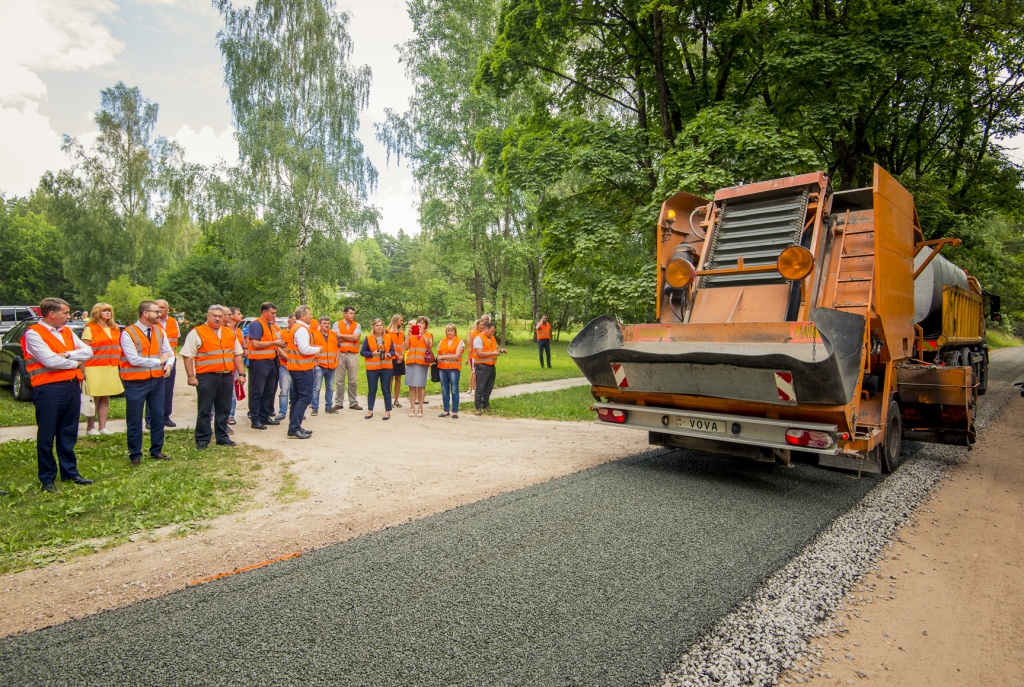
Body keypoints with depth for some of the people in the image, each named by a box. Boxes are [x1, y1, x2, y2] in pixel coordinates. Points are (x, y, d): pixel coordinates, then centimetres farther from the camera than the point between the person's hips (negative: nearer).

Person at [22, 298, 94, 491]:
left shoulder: (67, 332, 14)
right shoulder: (33, 333, -7)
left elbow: (88, 351, 5)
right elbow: (50, 361, -17)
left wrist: (67, 354, -10)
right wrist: (75, 362, -3)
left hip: (72, 386, 7)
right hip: (49, 389, -6)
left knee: (69, 434, 13)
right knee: (46, 436, 3)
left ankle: (70, 472, 23)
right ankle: (47, 479, 13)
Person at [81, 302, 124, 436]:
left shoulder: (114, 329, 15)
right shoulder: (90, 329, -5)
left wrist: (119, 362, 9)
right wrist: (83, 370, -15)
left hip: (111, 369, 6)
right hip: (95, 369, -6)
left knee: (105, 399, 9)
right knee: (94, 399, -2)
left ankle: (102, 427, 15)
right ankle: (90, 428, 8)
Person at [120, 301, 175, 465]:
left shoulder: (159, 331, 6)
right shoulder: (128, 333, -11)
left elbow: (169, 352, 8)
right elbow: (134, 359, -18)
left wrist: (168, 365, -12)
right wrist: (159, 361, -13)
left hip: (157, 380, 5)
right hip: (136, 382, -5)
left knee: (158, 417, 10)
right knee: (135, 420, 5)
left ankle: (156, 450, 24)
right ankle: (135, 454, 18)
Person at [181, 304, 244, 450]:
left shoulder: (230, 333, 14)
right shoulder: (197, 333, -1)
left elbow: (237, 354, 18)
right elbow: (187, 355, -5)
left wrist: (241, 373, 11)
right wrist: (191, 376, -11)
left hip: (227, 376, 5)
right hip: (206, 377, -4)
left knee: (223, 410, 11)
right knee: (205, 410, 2)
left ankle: (222, 437, 21)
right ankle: (202, 439, 12)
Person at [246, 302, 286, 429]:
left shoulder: (271, 325, 15)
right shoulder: (256, 324, -10)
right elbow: (255, 344, -20)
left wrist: (279, 345, 8)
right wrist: (274, 343, -17)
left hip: (271, 361, 9)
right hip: (259, 362, -9)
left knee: (269, 391, 13)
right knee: (257, 392, -4)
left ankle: (265, 416, 22)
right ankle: (255, 420, 1)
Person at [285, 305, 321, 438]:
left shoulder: (296, 327, 16)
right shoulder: (302, 329, -15)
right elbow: (304, 349, -24)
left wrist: (312, 358, 14)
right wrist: (317, 349, -9)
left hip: (297, 367, 11)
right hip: (302, 368, -11)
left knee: (298, 396, 14)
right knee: (306, 396, -9)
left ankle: (294, 427, 18)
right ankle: (294, 428, -11)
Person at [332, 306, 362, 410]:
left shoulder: (357, 325, 8)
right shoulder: (337, 324, 4)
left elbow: (356, 337, -9)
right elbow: (336, 339, -8)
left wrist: (342, 335, -6)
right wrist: (351, 337, -7)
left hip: (353, 355, 1)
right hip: (341, 354, -1)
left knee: (352, 381, 6)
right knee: (340, 380, 4)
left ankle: (353, 403, 12)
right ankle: (339, 403, 11)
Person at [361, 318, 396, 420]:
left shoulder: (388, 337, 3)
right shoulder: (368, 338, -2)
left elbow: (392, 351, 8)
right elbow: (362, 352, -1)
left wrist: (389, 354, -14)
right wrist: (372, 354, -16)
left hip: (386, 367, 1)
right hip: (372, 368, -1)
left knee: (386, 390, 3)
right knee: (372, 390, 7)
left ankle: (387, 411, 9)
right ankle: (370, 410, 18)